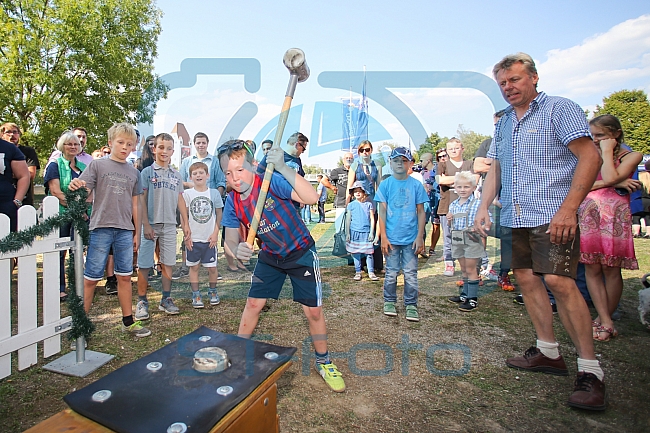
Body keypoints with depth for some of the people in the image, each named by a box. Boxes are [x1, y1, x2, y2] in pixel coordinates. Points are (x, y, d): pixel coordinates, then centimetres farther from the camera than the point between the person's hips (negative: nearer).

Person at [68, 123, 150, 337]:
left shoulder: (134, 173, 12)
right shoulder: (97, 165, 2)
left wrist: (137, 232, 13)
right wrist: (75, 187, -29)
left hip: (125, 231, 3)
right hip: (101, 228, -3)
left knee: (125, 276, 9)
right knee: (90, 278, 2)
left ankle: (128, 321, 19)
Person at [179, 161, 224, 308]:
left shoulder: (214, 193, -1)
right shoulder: (187, 194, -1)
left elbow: (219, 214, 3)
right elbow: (184, 216, 1)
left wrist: (215, 233, -3)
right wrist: (186, 235, -3)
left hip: (210, 238, 0)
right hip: (193, 238, 0)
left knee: (212, 267, 5)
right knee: (194, 267, 9)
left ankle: (213, 292, 26)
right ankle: (196, 295, 21)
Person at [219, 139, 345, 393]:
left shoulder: (272, 181, -27)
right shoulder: (232, 202, -9)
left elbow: (312, 197, -41)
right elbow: (230, 237, -8)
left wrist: (282, 167, -50)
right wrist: (236, 250, -32)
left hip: (301, 253, -4)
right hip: (270, 256, 5)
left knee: (313, 311, -1)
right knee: (253, 304, 9)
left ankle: (323, 363, 24)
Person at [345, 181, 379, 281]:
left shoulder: (369, 204, 5)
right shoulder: (351, 205, 5)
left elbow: (372, 219, 5)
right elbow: (348, 220, 7)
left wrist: (371, 232, -1)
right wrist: (347, 233, 2)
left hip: (366, 232, 0)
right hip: (355, 232, 0)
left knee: (369, 253, 1)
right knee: (356, 254, 5)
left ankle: (371, 273, 10)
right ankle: (358, 272, 16)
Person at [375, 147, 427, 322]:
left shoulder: (416, 185, 1)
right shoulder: (385, 185, 0)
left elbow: (421, 212, 3)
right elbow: (382, 212, -1)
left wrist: (420, 236, -3)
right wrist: (383, 237, -6)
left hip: (411, 238, 1)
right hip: (392, 238, 0)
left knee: (411, 274, 7)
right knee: (391, 273, 10)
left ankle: (411, 306, 20)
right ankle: (389, 302, 27)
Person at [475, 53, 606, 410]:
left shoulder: (559, 109, -1)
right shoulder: (502, 124, 19)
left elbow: (590, 157, -9)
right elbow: (494, 170, 19)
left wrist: (568, 208, -18)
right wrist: (483, 208, 5)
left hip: (552, 216, -7)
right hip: (513, 218, 7)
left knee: (559, 282, -13)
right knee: (526, 279, 8)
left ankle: (589, 369, 0)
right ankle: (548, 351, 22)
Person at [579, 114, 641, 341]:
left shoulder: (631, 156, 6)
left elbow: (610, 178, -14)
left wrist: (607, 151, -5)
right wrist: (604, 183, -9)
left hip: (614, 217, -3)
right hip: (589, 215, 3)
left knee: (611, 270, 1)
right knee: (592, 268, -2)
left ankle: (603, 318, 13)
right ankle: (606, 322, 4)